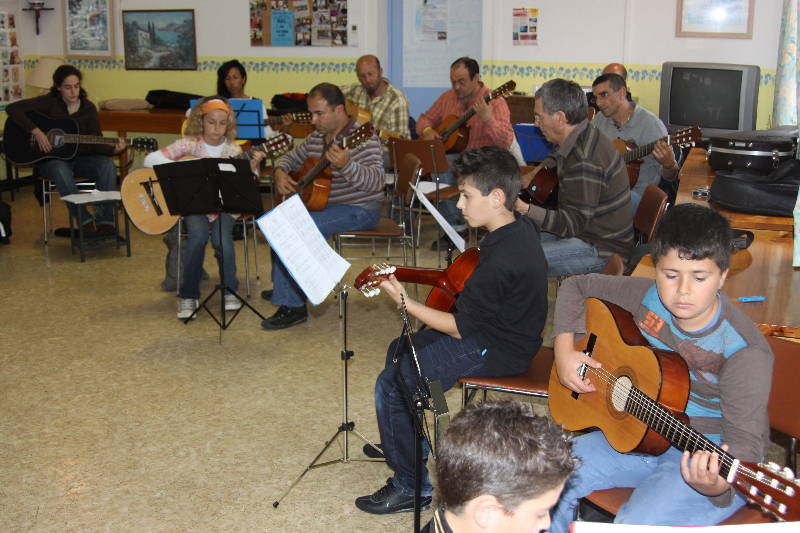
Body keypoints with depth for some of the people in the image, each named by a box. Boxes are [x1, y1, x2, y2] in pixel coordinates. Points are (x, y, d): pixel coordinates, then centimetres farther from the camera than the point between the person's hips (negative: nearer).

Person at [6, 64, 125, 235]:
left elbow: (96, 144, -3)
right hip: (51, 159, -3)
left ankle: (105, 221, -29)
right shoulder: (50, 102, -5)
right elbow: (12, 108, -13)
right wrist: (36, 131, -23)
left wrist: (113, 149, -24)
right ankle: (85, 222, -37)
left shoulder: (88, 108, 2)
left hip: (81, 158, 3)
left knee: (108, 165, -27)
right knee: (60, 170, -39)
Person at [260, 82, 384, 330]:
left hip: (359, 210, -10)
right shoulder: (317, 137, 8)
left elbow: (376, 181, -30)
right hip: (323, 204, 10)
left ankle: (293, 306, -14)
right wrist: (280, 173, 1)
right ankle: (284, 288, 31)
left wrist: (346, 165, -46)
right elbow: (291, 156, 24)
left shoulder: (361, 137, -18)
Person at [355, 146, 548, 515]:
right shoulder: (520, 226, -1)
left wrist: (404, 301, -16)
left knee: (391, 384, -11)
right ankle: (399, 443, 37)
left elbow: (458, 328, -22)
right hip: (503, 328, 11)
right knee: (400, 348, 21)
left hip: (496, 351, -11)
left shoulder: (501, 260, -31)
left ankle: (411, 487, 3)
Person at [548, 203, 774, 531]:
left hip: (710, 457, -5)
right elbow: (576, 286, 6)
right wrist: (564, 349, -8)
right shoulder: (648, 297, -7)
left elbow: (746, 437, -23)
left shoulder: (744, 351, -22)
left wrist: (718, 485, -44)